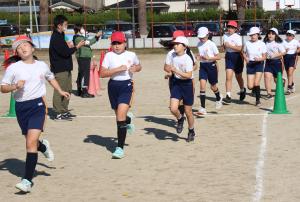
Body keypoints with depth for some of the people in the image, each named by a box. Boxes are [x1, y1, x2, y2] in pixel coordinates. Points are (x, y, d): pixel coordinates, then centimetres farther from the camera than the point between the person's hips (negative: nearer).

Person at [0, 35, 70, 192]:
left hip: (37, 105, -1)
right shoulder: (13, 68, -1)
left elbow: (51, 78, 29)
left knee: (31, 142, -16)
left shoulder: (42, 66, 7)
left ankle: (27, 180, -17)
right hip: (21, 107, 1)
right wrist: (15, 86, -17)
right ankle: (43, 146, 55)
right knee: (31, 142, 16)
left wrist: (61, 91, 22)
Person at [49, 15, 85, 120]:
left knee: (67, 90, 16)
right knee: (60, 91, -7)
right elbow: (65, 52, -20)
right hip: (60, 69, -11)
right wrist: (77, 46, -11)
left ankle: (64, 111, 24)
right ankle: (59, 113, -3)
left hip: (65, 68, 11)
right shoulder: (56, 38, -17)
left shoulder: (60, 36, 15)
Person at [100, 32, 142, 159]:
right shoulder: (109, 56, 0)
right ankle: (128, 120, 57)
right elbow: (102, 73, -8)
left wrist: (135, 69, 0)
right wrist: (118, 69, -17)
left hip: (126, 85, -2)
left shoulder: (131, 55, 4)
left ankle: (120, 148, -12)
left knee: (121, 117, -14)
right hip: (113, 85, 2)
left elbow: (139, 67, 23)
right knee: (119, 115, 18)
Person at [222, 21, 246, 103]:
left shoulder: (237, 37, -11)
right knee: (228, 77, -10)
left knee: (238, 77, 14)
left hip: (237, 57, -3)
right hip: (228, 57, 3)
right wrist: (224, 45, 0)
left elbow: (239, 48, -21)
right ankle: (228, 96, -14)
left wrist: (229, 45, -23)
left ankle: (242, 90, 44)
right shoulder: (225, 36, 6)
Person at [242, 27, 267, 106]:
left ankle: (258, 99, 6)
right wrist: (246, 58, -6)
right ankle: (256, 90, 34)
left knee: (256, 83, -14)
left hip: (259, 64, -2)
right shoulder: (247, 43, 0)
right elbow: (244, 52, 14)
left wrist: (259, 59, -23)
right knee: (250, 86, -3)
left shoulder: (262, 44, -5)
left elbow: (264, 57, -3)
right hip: (250, 64, 2)